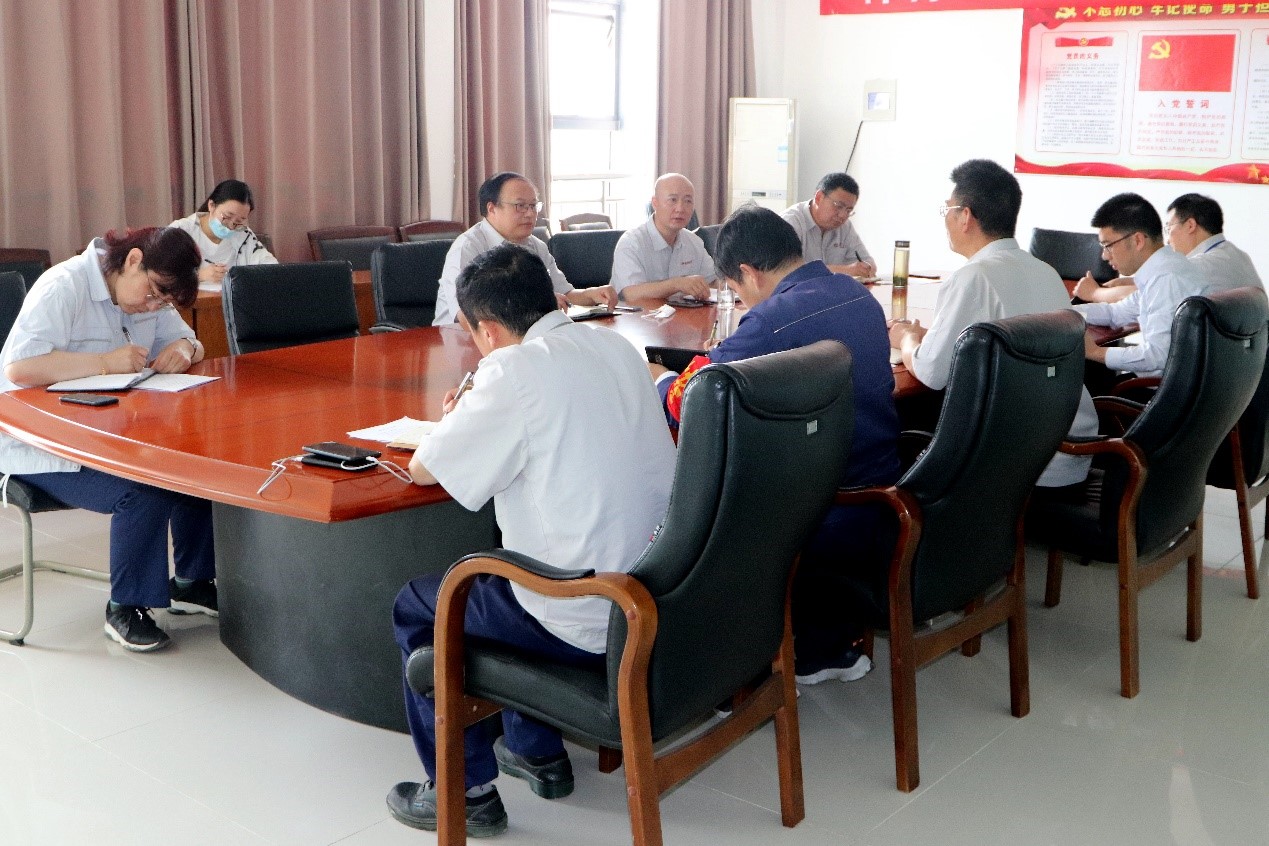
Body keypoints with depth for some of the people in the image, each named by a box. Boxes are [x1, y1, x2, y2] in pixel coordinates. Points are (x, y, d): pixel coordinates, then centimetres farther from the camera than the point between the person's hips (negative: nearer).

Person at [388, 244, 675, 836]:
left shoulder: (516, 371, -16)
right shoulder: (616, 347, 6)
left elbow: (422, 470, -8)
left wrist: (452, 425, 13)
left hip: (591, 624, -8)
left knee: (414, 608, 15)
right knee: (496, 572, 32)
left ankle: (464, 792, 21)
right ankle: (538, 752, 39)